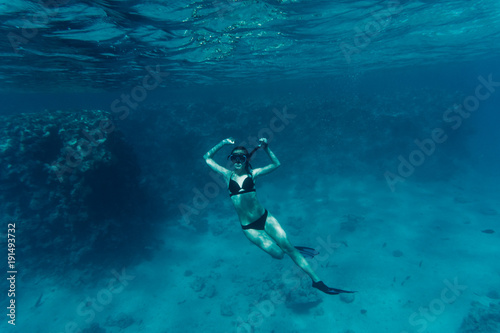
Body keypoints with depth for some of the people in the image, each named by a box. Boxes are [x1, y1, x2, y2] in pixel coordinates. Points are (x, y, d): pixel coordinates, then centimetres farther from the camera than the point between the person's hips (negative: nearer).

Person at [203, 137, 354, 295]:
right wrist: (223, 142, -2)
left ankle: (317, 280, 3)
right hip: (249, 227, -1)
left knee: (288, 247, -8)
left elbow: (276, 164, 4)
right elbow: (207, 158, 6)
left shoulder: (251, 174, 2)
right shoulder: (227, 175, 1)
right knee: (278, 254, -8)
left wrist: (266, 148, -8)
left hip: (264, 218, 1)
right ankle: (294, 250, 28)